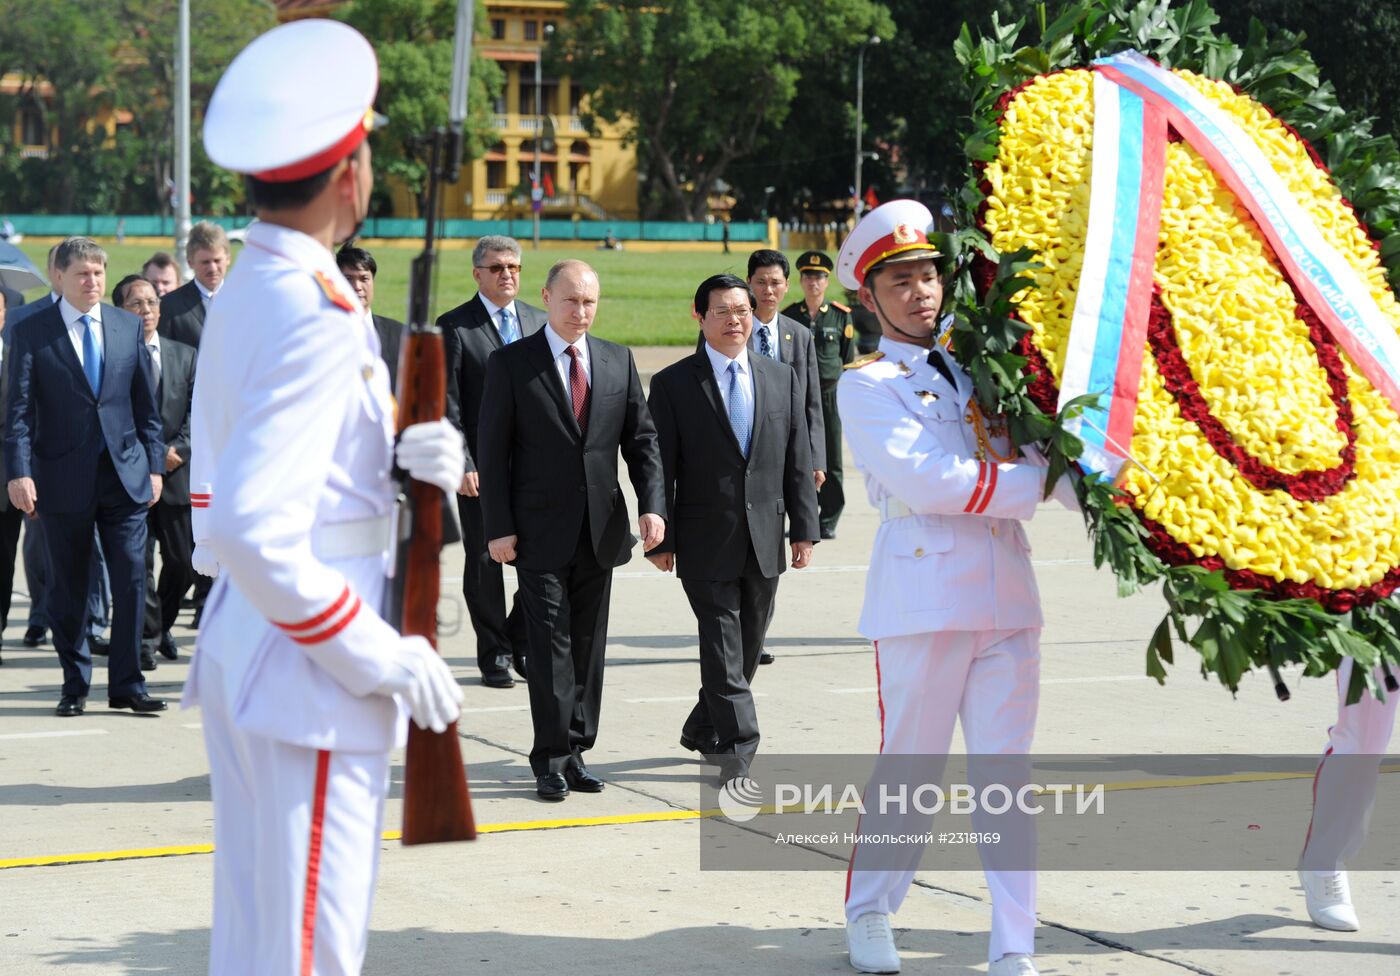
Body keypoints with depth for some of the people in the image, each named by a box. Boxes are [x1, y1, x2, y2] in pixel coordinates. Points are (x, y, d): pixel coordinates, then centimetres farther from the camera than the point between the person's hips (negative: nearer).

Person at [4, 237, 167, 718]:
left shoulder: (128, 326, 8)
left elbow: (145, 402, 11)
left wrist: (154, 464, 6)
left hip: (124, 474, 2)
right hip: (64, 479, -2)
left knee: (131, 580, -2)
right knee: (68, 588, 7)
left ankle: (126, 684, 6)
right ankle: (75, 684, 19)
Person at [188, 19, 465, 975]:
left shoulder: (243, 294, 11)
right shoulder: (319, 315, -19)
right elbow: (250, 526, -28)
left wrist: (410, 461, 0)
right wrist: (375, 655, -19)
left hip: (242, 648, 10)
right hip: (308, 676, -10)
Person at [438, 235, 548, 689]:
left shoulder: (538, 321, 12)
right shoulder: (454, 326, -2)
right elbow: (447, 404, -6)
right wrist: (461, 465, -13)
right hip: (481, 465, -3)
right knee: (484, 561, 3)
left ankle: (522, 641, 17)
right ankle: (494, 654, 15)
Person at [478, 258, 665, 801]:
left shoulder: (618, 361, 9)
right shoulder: (511, 363, -2)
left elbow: (642, 439, 9)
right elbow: (492, 451, -3)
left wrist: (652, 506, -5)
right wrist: (498, 527, -9)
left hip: (600, 531, 4)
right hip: (540, 532, -4)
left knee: (589, 645, 8)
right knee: (550, 646, -7)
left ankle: (575, 752, 16)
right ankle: (551, 761, -2)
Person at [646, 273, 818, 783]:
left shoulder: (781, 378, 9)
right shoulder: (674, 383, -2)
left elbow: (798, 460, 10)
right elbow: (660, 467, -4)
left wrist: (804, 528, 4)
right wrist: (660, 538, -7)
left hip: (764, 540, 4)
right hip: (707, 543, -4)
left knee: (748, 646, 12)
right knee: (723, 646, -8)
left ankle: (702, 730, 29)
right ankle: (738, 748, -7)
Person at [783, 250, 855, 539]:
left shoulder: (841, 316, 5)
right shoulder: (788, 316, 6)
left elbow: (849, 359, 9)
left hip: (831, 395, -1)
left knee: (831, 460, 0)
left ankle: (829, 522, 7)